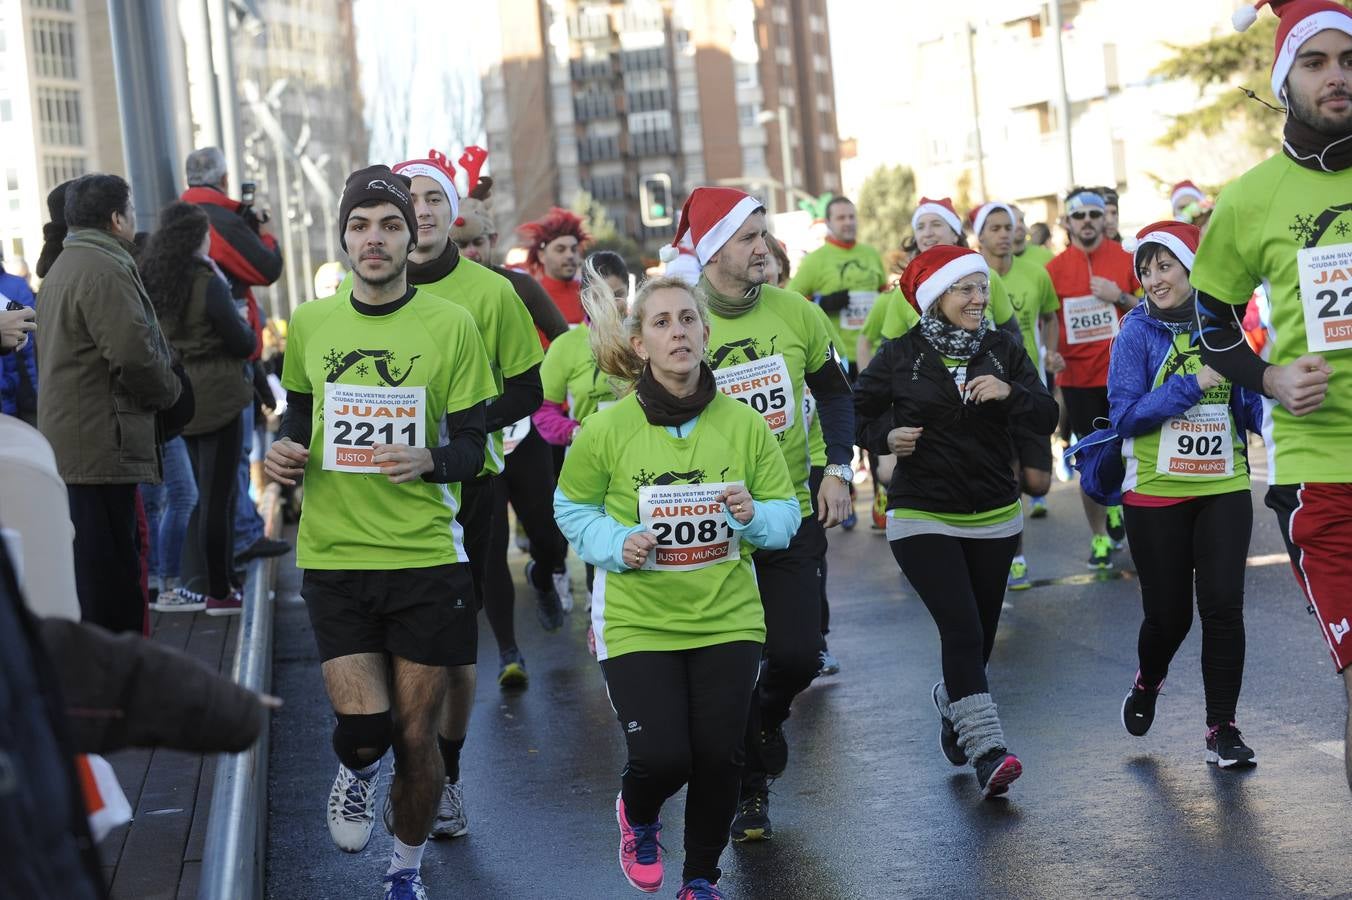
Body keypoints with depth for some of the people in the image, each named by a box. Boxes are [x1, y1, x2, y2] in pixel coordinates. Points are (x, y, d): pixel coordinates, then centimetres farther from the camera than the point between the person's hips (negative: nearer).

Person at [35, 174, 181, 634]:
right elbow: (134, 354, -24)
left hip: (68, 445, 11)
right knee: (109, 575, -7)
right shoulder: (104, 270, -15)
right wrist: (168, 390, -5)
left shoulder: (63, 267, 21)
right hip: (102, 448, -11)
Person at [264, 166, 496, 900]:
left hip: (425, 555, -1)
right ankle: (355, 774, 27)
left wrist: (430, 461, -22)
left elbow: (472, 447, -1)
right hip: (333, 555, 1)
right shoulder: (309, 323, 4)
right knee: (364, 724, -11)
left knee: (416, 736, 6)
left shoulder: (451, 325, -3)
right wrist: (285, 453, -3)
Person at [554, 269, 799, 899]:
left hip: (727, 617, 2)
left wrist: (754, 517, -18)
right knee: (661, 758, -11)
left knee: (718, 757, 3)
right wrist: (616, 544, -15)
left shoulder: (745, 425, -4)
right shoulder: (606, 430, -10)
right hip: (637, 620, -2)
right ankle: (637, 819, 29)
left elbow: (785, 514, 5)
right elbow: (572, 508, 4)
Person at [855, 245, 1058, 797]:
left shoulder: (1002, 350, 4)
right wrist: (886, 437, -14)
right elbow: (855, 413, 6)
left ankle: (952, 704, 43)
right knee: (962, 629, -17)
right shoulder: (901, 356, -3)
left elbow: (1047, 420, -1)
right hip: (922, 518, -4)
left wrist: (1009, 393, -20)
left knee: (978, 634, 13)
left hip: (995, 517, 4)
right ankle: (988, 751, -16)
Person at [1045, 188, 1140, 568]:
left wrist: (1120, 298, -12)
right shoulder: (1055, 268, 0)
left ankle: (1115, 506, 38)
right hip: (1077, 377, 0)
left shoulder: (1126, 258, 1)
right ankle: (1099, 536, 10)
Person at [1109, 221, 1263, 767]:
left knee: (1223, 606, -6)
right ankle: (1147, 684, 39)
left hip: (1225, 491, 2)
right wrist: (1195, 383, -20)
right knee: (1168, 613, 5)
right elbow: (1125, 415, -13)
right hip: (1156, 496, -2)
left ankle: (1222, 728, 7)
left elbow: (1250, 404, 5)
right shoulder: (1137, 332, -6)